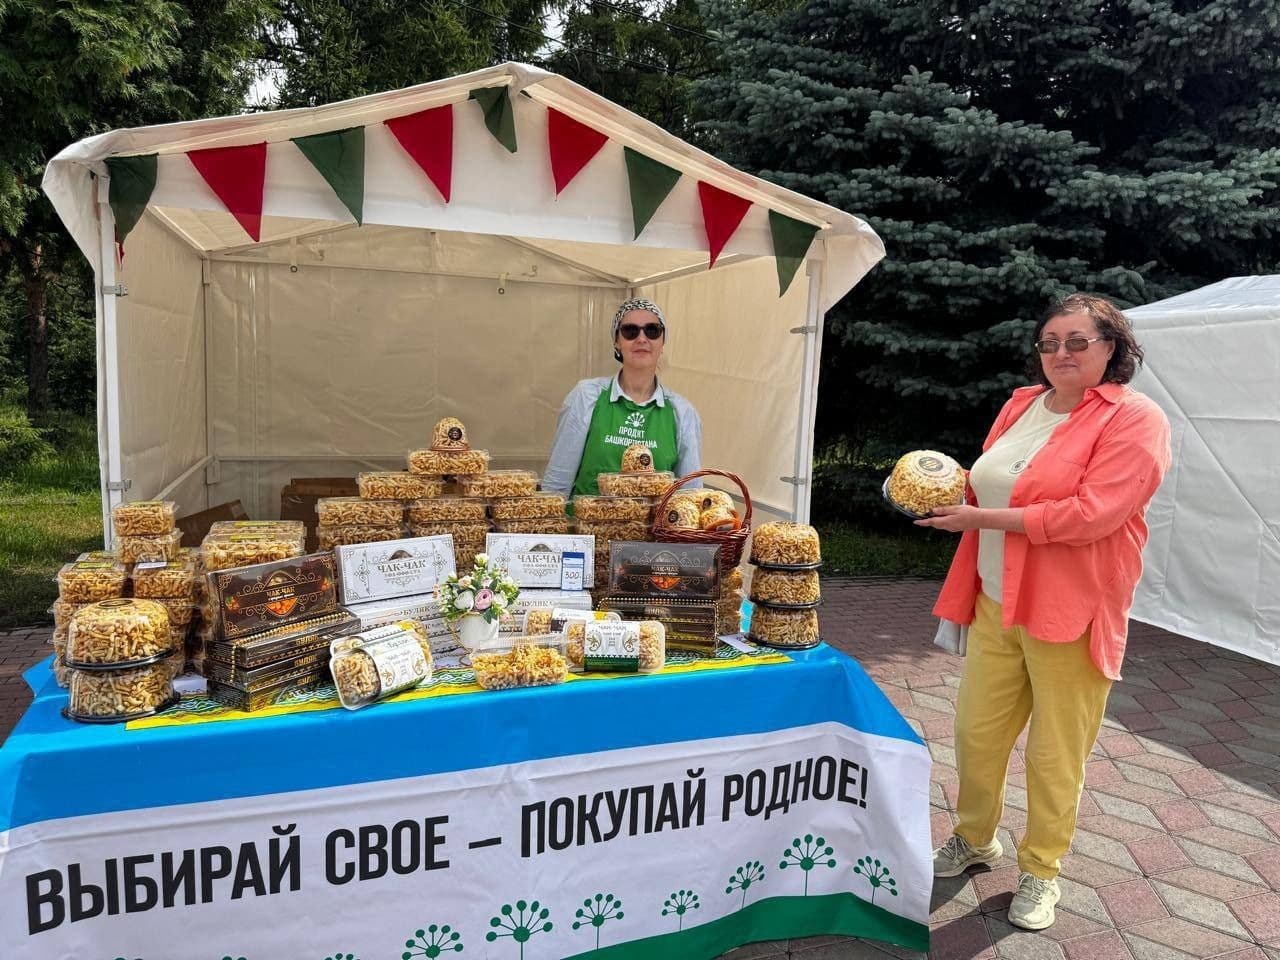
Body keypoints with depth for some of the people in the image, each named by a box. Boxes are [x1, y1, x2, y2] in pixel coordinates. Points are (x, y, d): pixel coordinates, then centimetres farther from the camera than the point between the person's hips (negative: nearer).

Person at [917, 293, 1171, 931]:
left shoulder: (1134, 419, -10)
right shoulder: (1022, 404, 9)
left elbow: (1089, 515, -22)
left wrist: (980, 518, -20)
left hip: (1068, 613, -5)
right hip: (996, 601, 6)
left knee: (1055, 754, 9)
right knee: (976, 732, 14)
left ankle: (1041, 870, 31)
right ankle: (974, 838, 38)